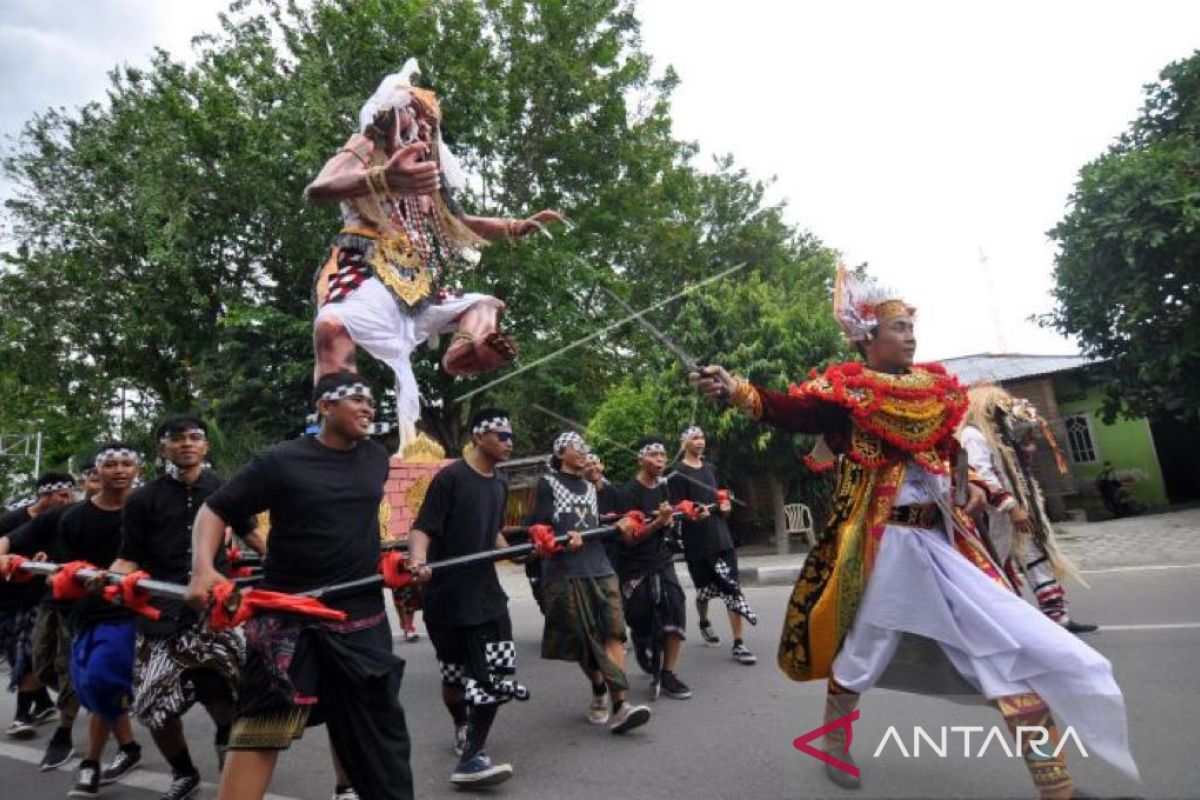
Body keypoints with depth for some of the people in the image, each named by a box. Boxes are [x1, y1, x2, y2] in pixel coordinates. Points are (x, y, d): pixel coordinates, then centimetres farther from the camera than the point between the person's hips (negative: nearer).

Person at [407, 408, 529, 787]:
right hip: (447, 595, -6)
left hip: (486, 592, 6)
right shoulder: (451, 478, -13)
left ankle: (470, 758, 3)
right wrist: (418, 560, -36)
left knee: (495, 675, -4)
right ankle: (462, 727, 39)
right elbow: (423, 528, -20)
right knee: (455, 674, 12)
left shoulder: (499, 486, 9)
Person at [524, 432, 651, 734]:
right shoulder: (548, 483, 3)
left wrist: (617, 527, 7)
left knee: (612, 633, -9)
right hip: (564, 573, -4)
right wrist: (563, 539, -21)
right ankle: (600, 693, 24)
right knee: (581, 639, 2)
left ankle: (619, 706, -13)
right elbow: (535, 528, -6)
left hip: (600, 569, 5)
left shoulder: (590, 488, 21)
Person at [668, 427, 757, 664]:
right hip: (696, 540, -4)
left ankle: (738, 644, 0)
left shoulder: (710, 468, 14)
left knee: (733, 588, -4)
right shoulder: (677, 473, -4)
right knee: (705, 589, 8)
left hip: (721, 534, 4)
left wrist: (724, 506, 1)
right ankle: (703, 622, 39)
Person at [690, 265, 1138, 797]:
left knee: (1016, 645, 2)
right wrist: (736, 391, -39)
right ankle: (835, 745, 37)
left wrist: (972, 485, 5)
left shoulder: (935, 387, 12)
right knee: (861, 649, 10)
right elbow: (790, 410, -23)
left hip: (946, 538, 6)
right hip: (884, 542, -6)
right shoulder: (846, 388, -7)